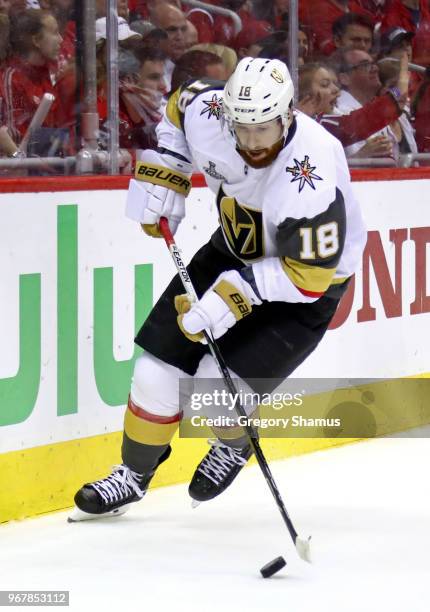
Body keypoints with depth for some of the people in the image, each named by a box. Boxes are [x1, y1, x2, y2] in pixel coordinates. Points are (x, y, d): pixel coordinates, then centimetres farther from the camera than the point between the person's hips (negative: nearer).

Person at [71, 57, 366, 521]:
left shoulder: (312, 181, -38)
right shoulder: (207, 114, -23)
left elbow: (308, 275, -30)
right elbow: (182, 105, 3)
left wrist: (235, 295, -35)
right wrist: (163, 174, -6)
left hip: (309, 276, -6)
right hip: (236, 250, 6)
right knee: (159, 369, 1)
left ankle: (235, 445, 21)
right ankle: (134, 474, 23)